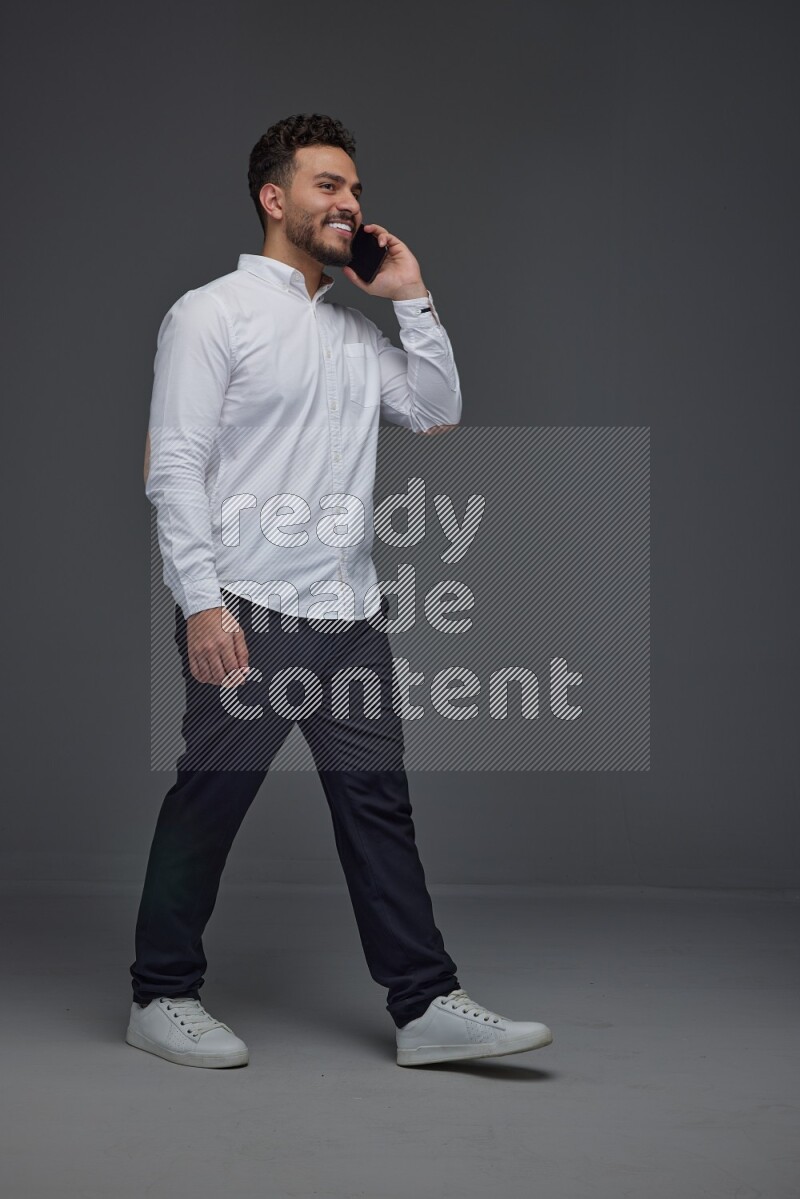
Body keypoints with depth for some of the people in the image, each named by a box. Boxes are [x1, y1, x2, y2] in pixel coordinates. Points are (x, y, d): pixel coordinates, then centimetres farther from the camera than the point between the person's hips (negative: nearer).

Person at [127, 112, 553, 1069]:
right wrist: (202, 601, -18)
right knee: (208, 803, 1)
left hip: (350, 611, 6)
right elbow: (173, 465, -9)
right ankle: (162, 997, 15)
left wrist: (413, 299, 9)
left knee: (378, 800, 5)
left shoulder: (357, 332, 18)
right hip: (246, 612, -6)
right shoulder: (213, 314, -2)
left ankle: (425, 1005, 9)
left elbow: (437, 414, 14)